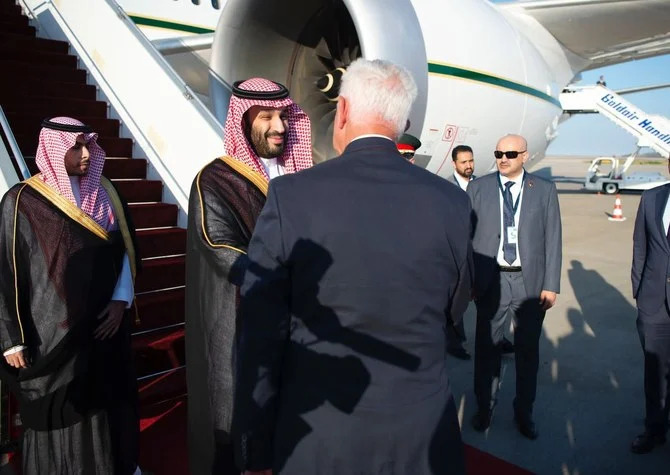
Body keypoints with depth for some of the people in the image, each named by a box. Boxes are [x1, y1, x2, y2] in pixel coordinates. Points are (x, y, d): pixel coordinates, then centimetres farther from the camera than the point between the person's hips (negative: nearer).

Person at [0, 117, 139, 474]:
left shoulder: (104, 193, 4)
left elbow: (126, 249, 8)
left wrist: (120, 300, -5)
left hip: (105, 324, 4)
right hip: (54, 332, -3)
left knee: (107, 407, 13)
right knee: (61, 415, 9)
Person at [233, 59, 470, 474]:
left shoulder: (291, 196, -16)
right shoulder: (451, 202, -9)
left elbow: (261, 339, -13)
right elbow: (455, 307, 7)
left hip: (317, 440, -1)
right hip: (423, 434, 2)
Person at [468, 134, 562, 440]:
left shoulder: (545, 190, 2)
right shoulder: (478, 188, 1)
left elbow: (553, 239, 1)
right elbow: (467, 235, -1)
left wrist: (551, 284, -4)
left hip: (530, 282, 1)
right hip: (490, 280, 0)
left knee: (528, 350, 12)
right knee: (486, 347, 10)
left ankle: (524, 413, 29)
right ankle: (484, 407, 30)